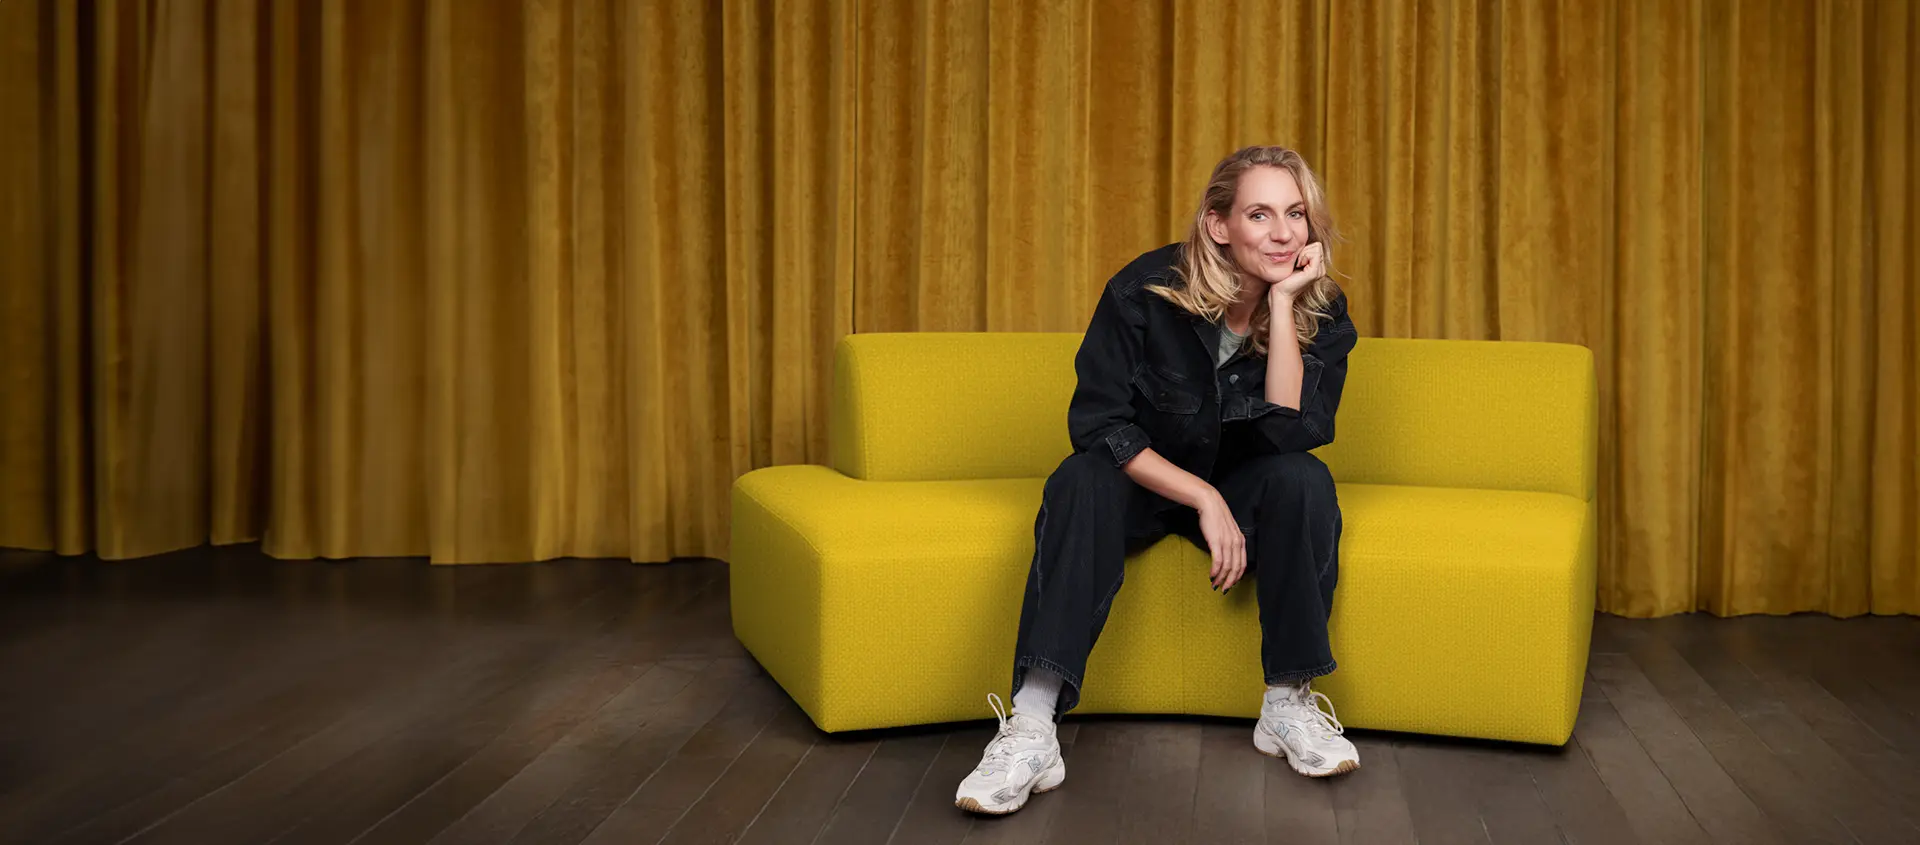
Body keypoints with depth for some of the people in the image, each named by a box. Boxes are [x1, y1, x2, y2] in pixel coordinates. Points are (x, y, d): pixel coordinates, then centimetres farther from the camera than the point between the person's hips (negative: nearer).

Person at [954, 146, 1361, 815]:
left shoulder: (1321, 311, -12)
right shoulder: (1145, 290, -19)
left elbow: (1294, 432, -25)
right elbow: (1097, 423, -21)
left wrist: (1282, 304, -29)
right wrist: (1202, 497, -28)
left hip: (1243, 485, 2)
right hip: (1144, 480, -2)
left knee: (1304, 479, -29)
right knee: (1083, 480, -33)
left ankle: (1289, 704, -20)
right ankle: (1031, 729, -43)